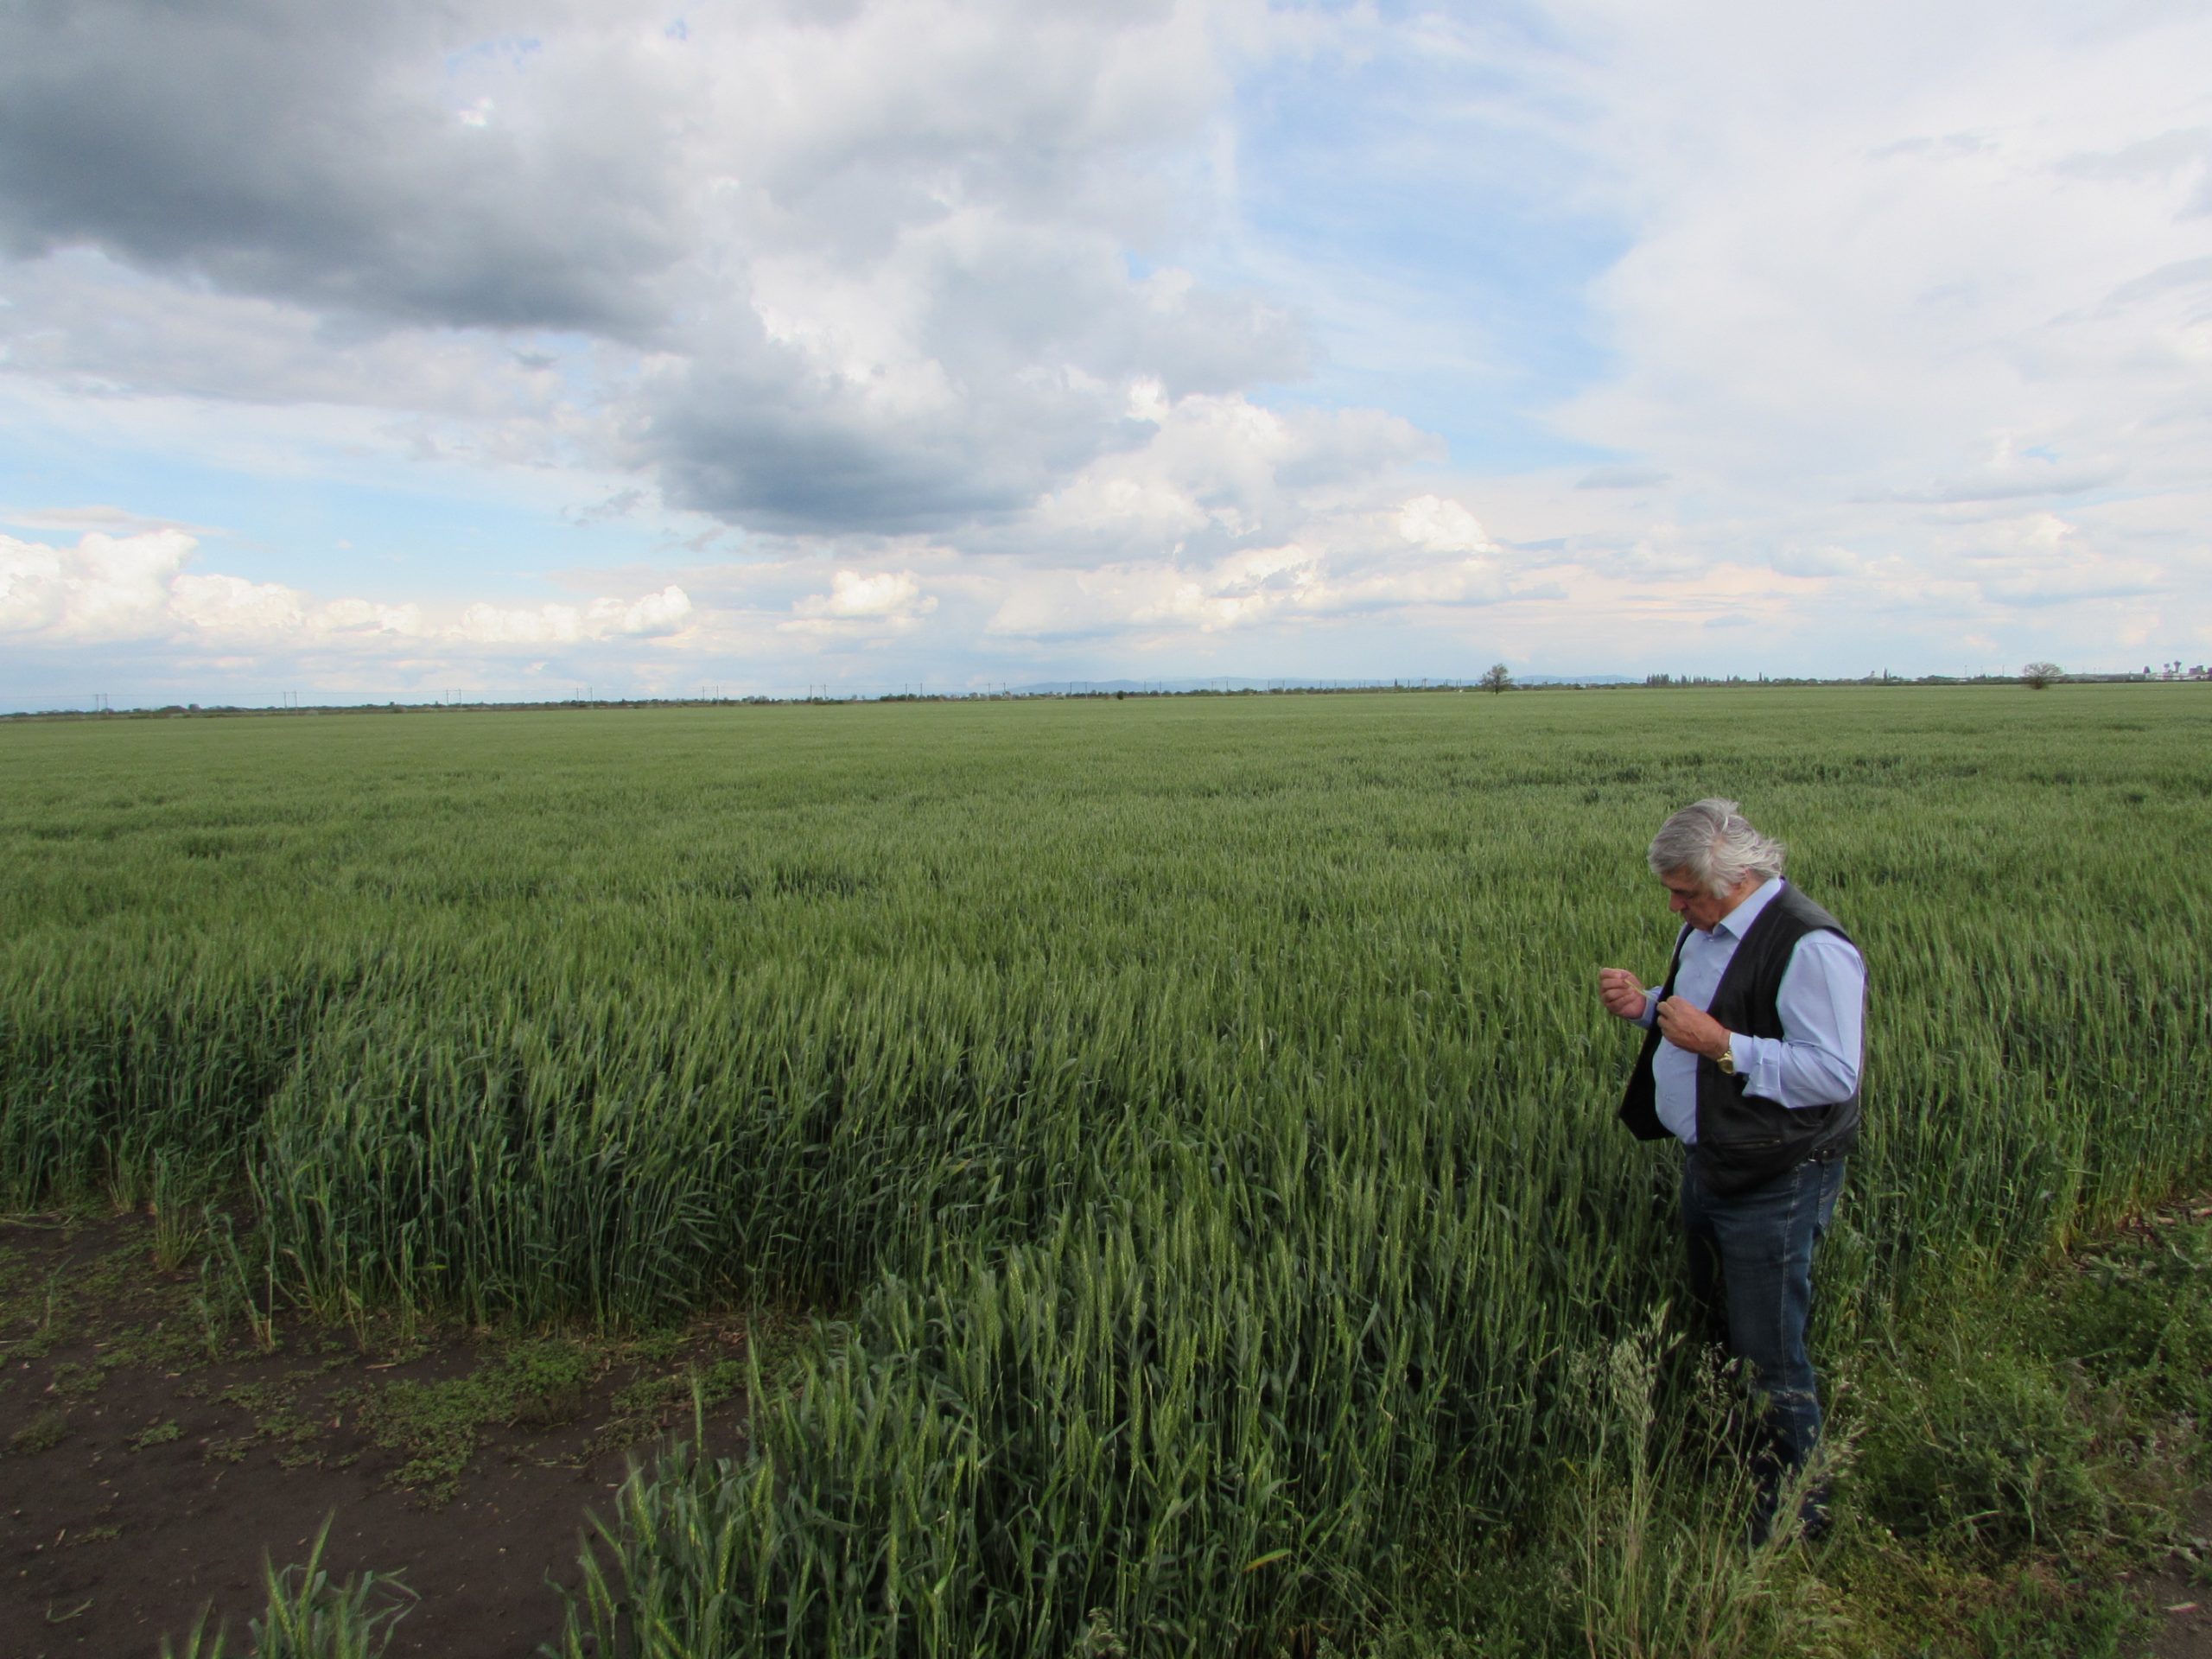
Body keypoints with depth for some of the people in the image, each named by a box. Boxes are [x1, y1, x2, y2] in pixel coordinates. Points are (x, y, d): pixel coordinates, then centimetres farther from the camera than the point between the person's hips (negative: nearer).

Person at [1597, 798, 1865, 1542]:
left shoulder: (1810, 947, -23)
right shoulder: (1707, 929, 6)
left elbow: (1835, 1072, -26)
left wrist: (1721, 1044, -29)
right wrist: (1646, 1005, 1)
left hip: (1774, 1187, -9)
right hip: (1708, 1166, 9)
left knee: (1769, 1356, 5)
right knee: (1714, 1333, 22)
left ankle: (1790, 1512, 26)